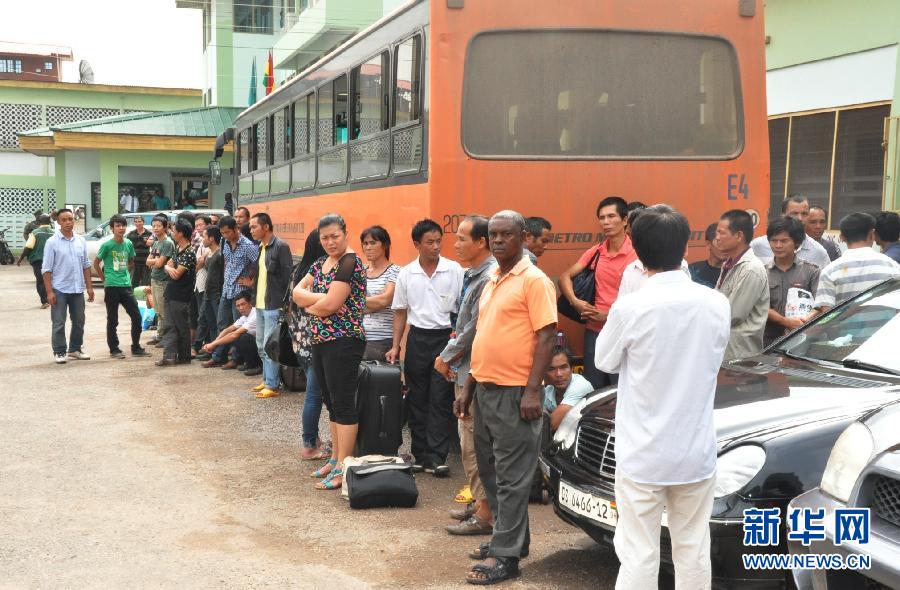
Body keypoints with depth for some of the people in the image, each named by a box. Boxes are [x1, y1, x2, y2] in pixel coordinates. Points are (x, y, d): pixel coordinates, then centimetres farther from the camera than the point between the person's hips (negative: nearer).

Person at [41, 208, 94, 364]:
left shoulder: (81, 241, 7)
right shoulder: (52, 242, -6)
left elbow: (86, 266, 13)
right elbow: (46, 269, -8)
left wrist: (89, 287, 8)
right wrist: (49, 292, -13)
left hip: (78, 289, 5)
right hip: (59, 290, -5)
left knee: (79, 322, 12)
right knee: (59, 323, 0)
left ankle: (75, 349, 25)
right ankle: (59, 352, 9)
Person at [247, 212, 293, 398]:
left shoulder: (281, 247, -12)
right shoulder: (260, 247, 13)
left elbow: (288, 276, -14)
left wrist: (284, 303, -15)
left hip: (273, 306, -9)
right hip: (260, 304, 9)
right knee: (261, 346, 15)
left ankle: (273, 385, -1)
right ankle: (267, 380, 25)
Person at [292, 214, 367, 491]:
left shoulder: (350, 262, -13)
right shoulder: (321, 263, 15)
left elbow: (331, 305, -19)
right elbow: (297, 292, 8)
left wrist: (308, 306, -1)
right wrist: (319, 298, -11)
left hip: (343, 341, -9)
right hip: (320, 342, 9)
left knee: (343, 405, -4)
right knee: (332, 403, 15)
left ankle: (342, 468, -1)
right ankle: (335, 458, 24)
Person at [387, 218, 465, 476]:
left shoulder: (454, 270, -4)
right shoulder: (406, 274, 4)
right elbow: (400, 312, 11)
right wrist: (395, 346, 7)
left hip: (446, 337, -3)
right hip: (418, 339, 3)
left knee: (440, 400, -4)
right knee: (417, 399, 7)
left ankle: (436, 458, -2)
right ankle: (421, 456, 16)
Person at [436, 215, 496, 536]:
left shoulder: (489, 278, -18)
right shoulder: (471, 275, 13)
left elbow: (474, 329, -20)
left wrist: (446, 357, -8)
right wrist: (450, 357, 8)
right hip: (465, 370, 10)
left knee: (474, 442, -5)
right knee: (470, 440, 16)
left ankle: (484, 515, 2)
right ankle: (479, 501, 27)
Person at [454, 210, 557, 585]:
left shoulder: (534, 280, -9)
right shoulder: (491, 282, 16)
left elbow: (546, 337, -14)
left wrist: (532, 390, -20)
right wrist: (469, 388, 18)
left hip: (514, 394, -9)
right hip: (485, 390, 9)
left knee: (511, 478, -2)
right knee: (490, 471, 15)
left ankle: (505, 556, 4)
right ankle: (509, 537, 28)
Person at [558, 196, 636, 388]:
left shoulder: (634, 255, -11)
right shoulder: (596, 252, 7)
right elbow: (565, 277, 12)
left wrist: (608, 315, -16)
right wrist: (575, 301, -6)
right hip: (594, 331, 5)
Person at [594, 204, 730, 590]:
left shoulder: (631, 308, -15)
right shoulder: (716, 304, -4)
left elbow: (605, 362, 1)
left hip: (642, 455, -3)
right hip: (696, 453, 4)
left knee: (638, 557, 3)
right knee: (693, 554, 13)